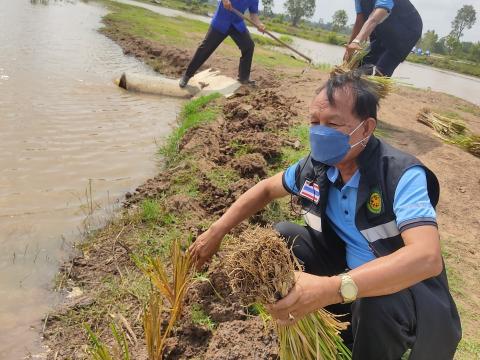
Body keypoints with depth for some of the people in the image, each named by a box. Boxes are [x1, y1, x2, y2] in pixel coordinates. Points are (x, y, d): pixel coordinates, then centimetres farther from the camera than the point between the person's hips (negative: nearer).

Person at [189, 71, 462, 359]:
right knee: (283, 236, -9)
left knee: (378, 301, -38)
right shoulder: (318, 165, -9)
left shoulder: (403, 176, -28)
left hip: (403, 287, -5)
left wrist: (332, 289, -52)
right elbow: (267, 189, 9)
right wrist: (217, 231, 1)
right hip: (345, 268, 6)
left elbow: (427, 257, -42)